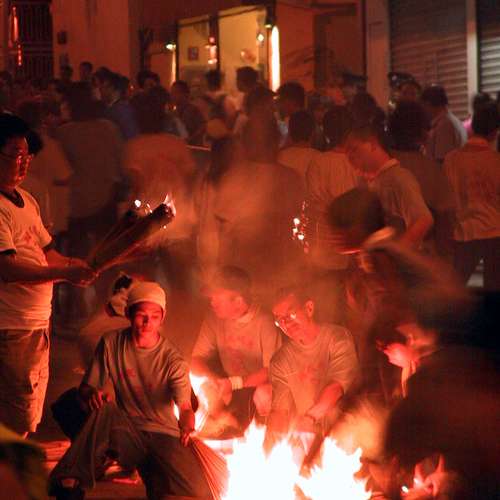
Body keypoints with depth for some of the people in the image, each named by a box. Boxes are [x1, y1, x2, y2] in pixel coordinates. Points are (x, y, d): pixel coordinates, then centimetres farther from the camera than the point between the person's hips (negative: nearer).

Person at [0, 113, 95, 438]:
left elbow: (45, 251, 21)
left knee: (30, 418, 16)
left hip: (37, 325, 10)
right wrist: (66, 274, -24)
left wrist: (73, 264, 1)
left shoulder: (26, 201, 15)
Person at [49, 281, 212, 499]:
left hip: (164, 435, -1)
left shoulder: (173, 361, -9)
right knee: (104, 409, -34)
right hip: (126, 430, 1)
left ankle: (155, 477, 1)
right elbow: (85, 388, 1)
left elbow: (185, 407, -21)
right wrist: (92, 394, -26)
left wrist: (188, 426, -47)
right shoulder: (111, 343, -3)